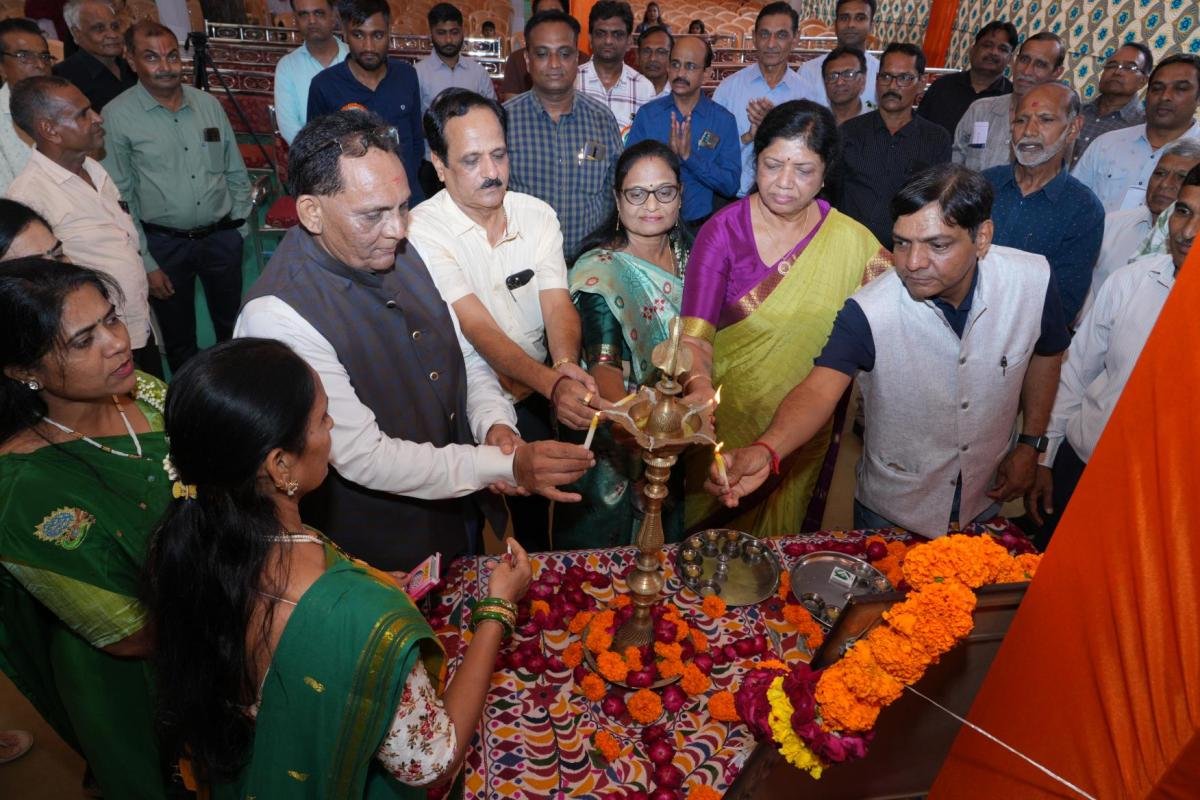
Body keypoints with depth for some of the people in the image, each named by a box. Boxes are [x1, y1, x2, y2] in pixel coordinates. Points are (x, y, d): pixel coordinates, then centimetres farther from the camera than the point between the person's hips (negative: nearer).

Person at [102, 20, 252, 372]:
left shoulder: (208, 103, 1)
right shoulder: (116, 116, -10)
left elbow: (236, 172, 10)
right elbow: (119, 199, -8)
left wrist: (238, 223, 8)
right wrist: (145, 263, -9)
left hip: (222, 237, 3)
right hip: (164, 244, -3)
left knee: (233, 329, 18)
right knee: (179, 338, 13)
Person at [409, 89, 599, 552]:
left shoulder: (537, 215, 3)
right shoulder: (421, 231, -12)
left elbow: (557, 304, -9)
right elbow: (481, 330, -21)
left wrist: (566, 364, -30)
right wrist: (551, 383, -35)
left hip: (538, 394, 5)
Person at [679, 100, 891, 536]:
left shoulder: (853, 243, -7)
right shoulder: (723, 231, -12)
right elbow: (695, 334, -21)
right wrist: (700, 386, -40)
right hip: (729, 420, -1)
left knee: (784, 533, 22)